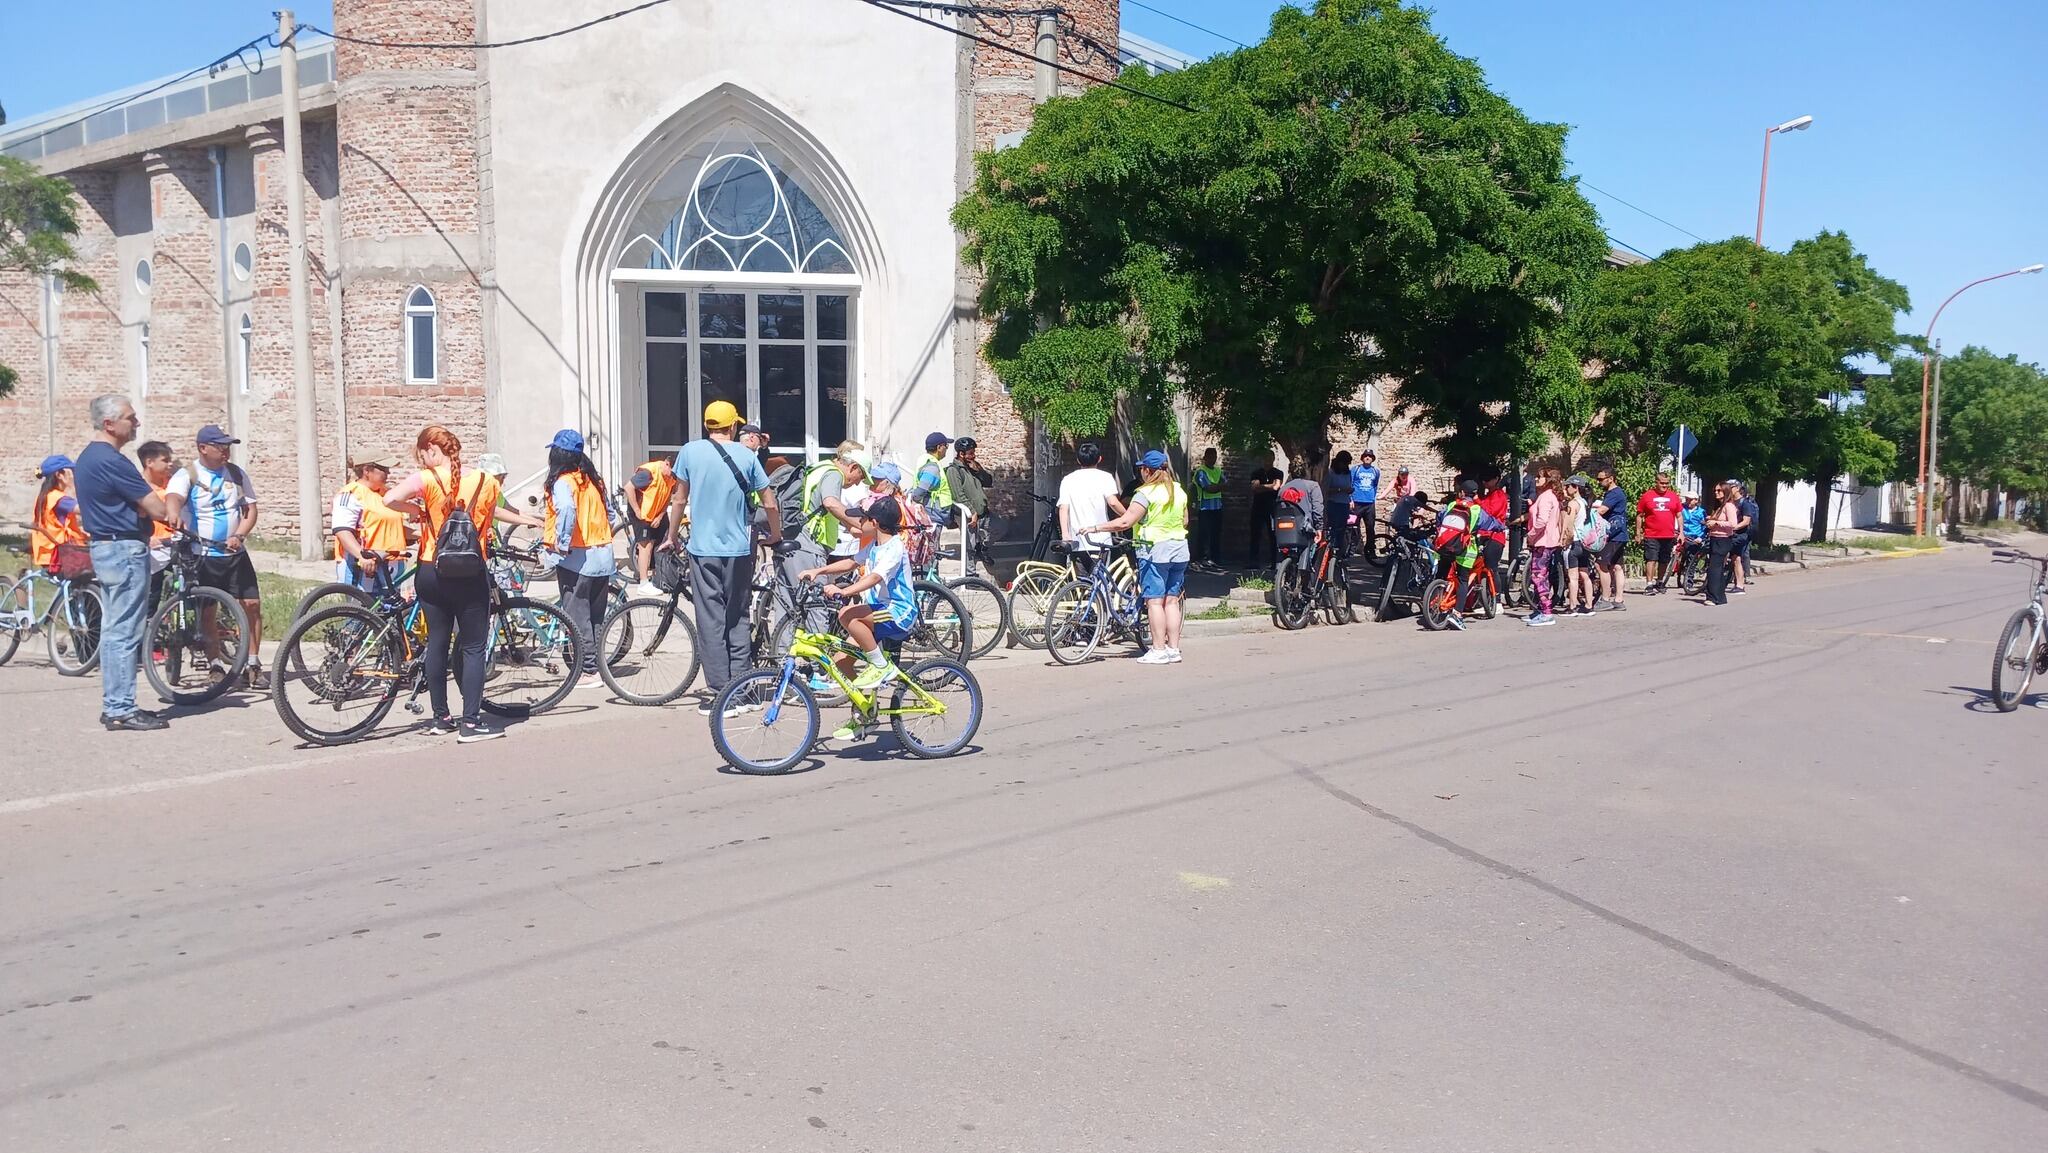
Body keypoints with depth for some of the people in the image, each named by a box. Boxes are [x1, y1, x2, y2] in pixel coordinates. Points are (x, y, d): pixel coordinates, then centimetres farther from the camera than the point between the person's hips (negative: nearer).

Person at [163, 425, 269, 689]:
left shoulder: (236, 473, 7)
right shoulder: (187, 475, -5)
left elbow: (250, 509, 6)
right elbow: (173, 498, -25)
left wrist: (239, 535, -12)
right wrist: (175, 516, -48)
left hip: (235, 554, 3)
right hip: (201, 555, -3)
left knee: (252, 605, -2)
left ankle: (253, 666, 6)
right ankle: (216, 667, 12)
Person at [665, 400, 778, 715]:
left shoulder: (690, 451, -2)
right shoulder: (746, 455, 0)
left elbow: (679, 500, 3)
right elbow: (770, 503, 2)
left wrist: (672, 537, 16)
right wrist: (775, 534, 20)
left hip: (703, 550, -1)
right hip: (739, 550, 1)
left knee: (711, 622, 1)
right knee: (738, 619, 12)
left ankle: (718, 692, -1)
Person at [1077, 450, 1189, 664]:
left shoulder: (1146, 493, -12)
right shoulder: (1179, 491, 9)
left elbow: (1125, 522, -18)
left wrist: (1096, 528, -12)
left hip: (1154, 551, -7)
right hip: (1180, 550, 7)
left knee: (1154, 601, -2)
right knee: (1172, 600, 10)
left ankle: (1159, 650, -3)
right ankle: (1174, 648, 11)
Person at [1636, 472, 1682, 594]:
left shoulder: (1674, 496, 8)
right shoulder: (1647, 496, 1)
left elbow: (1679, 516, 14)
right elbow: (1639, 516, 5)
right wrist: (1638, 533, 2)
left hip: (1668, 536, 3)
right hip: (1651, 536, -3)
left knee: (1664, 561, 11)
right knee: (1651, 559, -9)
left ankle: (1659, 583, 25)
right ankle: (1649, 584, -9)